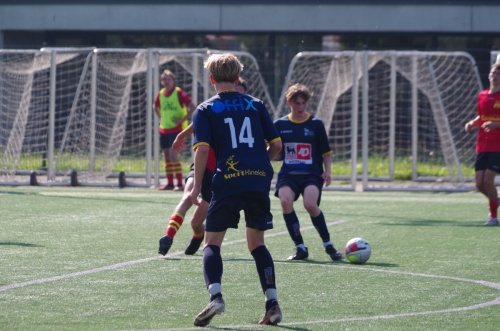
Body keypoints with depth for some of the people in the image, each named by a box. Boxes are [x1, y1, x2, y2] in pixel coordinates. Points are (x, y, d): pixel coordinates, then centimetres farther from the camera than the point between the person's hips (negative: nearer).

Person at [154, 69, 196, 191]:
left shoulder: (179, 93, -10)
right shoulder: (160, 94, 9)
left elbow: (192, 107, -12)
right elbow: (156, 107, 30)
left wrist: (183, 119, -14)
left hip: (176, 129, -7)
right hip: (164, 129, 7)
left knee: (173, 155, -15)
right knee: (166, 156, 7)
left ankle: (180, 184, -12)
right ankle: (170, 183, 13)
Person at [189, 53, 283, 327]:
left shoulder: (205, 110, 5)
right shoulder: (255, 105, 13)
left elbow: (202, 150, -7)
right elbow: (276, 144, 12)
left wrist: (196, 186, 0)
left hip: (227, 182, -3)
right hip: (260, 181, 3)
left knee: (212, 243, 3)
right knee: (257, 243, 16)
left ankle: (215, 295, -21)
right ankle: (272, 302, 4)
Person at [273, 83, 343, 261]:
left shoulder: (315, 124, 4)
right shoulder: (280, 124, 8)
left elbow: (326, 152, 8)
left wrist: (327, 171, -6)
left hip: (312, 174, -2)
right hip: (288, 174, 2)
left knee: (310, 204, -27)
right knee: (285, 201, -26)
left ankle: (328, 244, -6)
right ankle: (300, 247, -13)